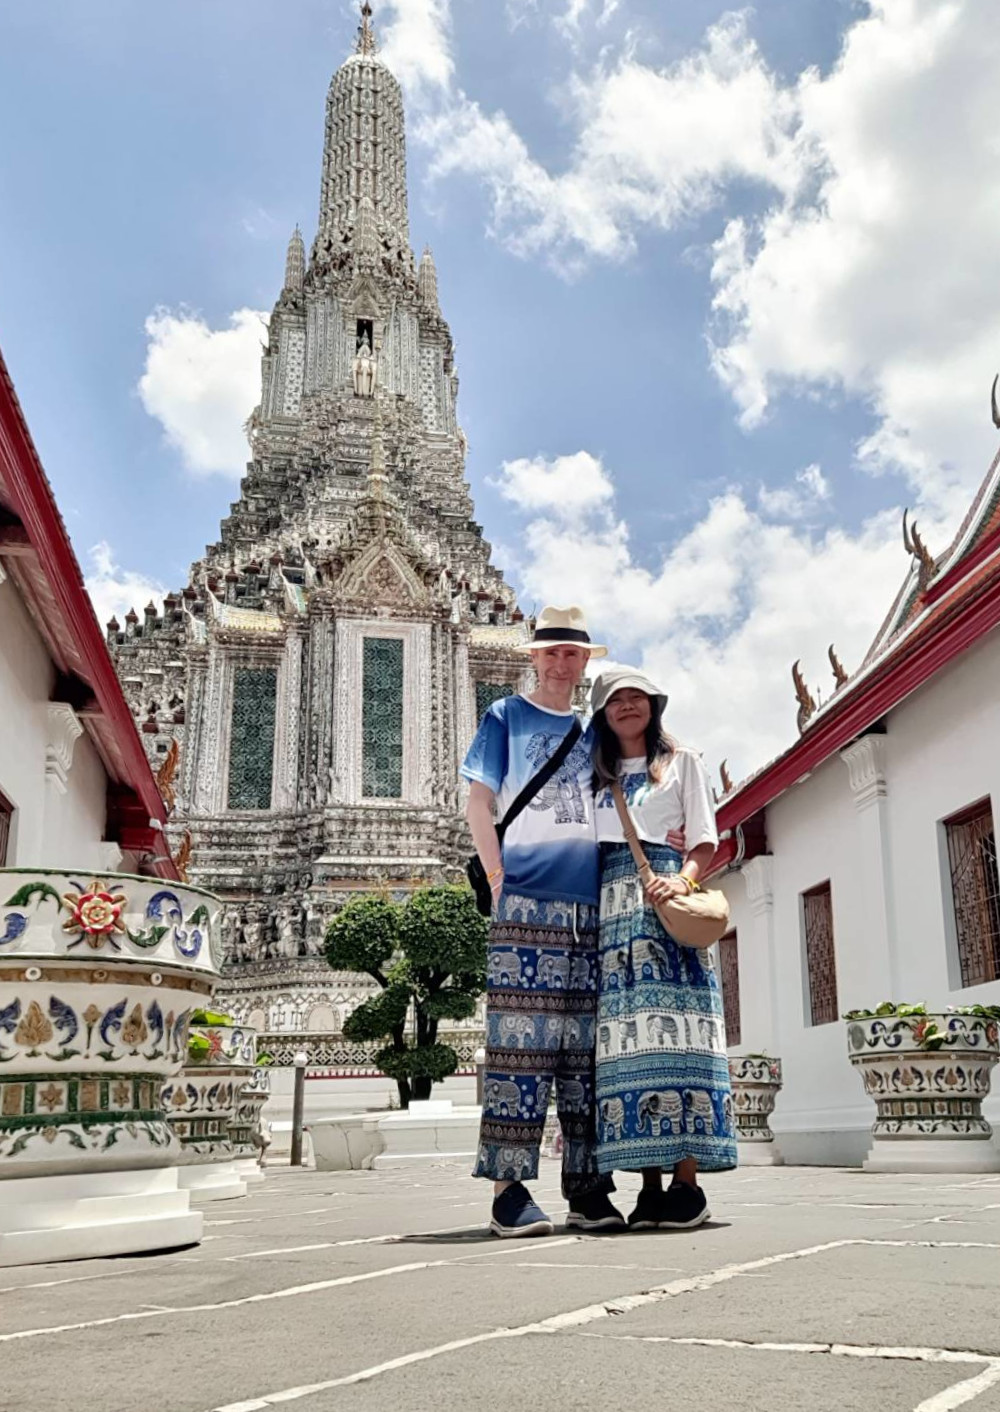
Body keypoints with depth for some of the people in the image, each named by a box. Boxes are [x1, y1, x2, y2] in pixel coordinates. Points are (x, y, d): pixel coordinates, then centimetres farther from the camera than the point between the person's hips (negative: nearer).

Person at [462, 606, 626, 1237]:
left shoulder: (595, 730, 22)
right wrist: (498, 875, -7)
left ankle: (588, 1188, 9)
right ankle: (510, 1189, -4)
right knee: (520, 1041, -8)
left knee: (587, 1048, 4)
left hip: (593, 906, 4)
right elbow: (480, 803, 5)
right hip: (526, 901, -4)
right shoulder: (506, 717, 11)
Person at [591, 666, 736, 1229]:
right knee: (626, 1034, -5)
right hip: (612, 905, 4)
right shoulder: (598, 775, 23)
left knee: (670, 1029, -14)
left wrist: (682, 878, -16)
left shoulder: (682, 761, 13)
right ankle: (650, 1182, -4)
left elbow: (706, 842, 4)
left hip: (666, 900, -3)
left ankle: (687, 1180, -14)